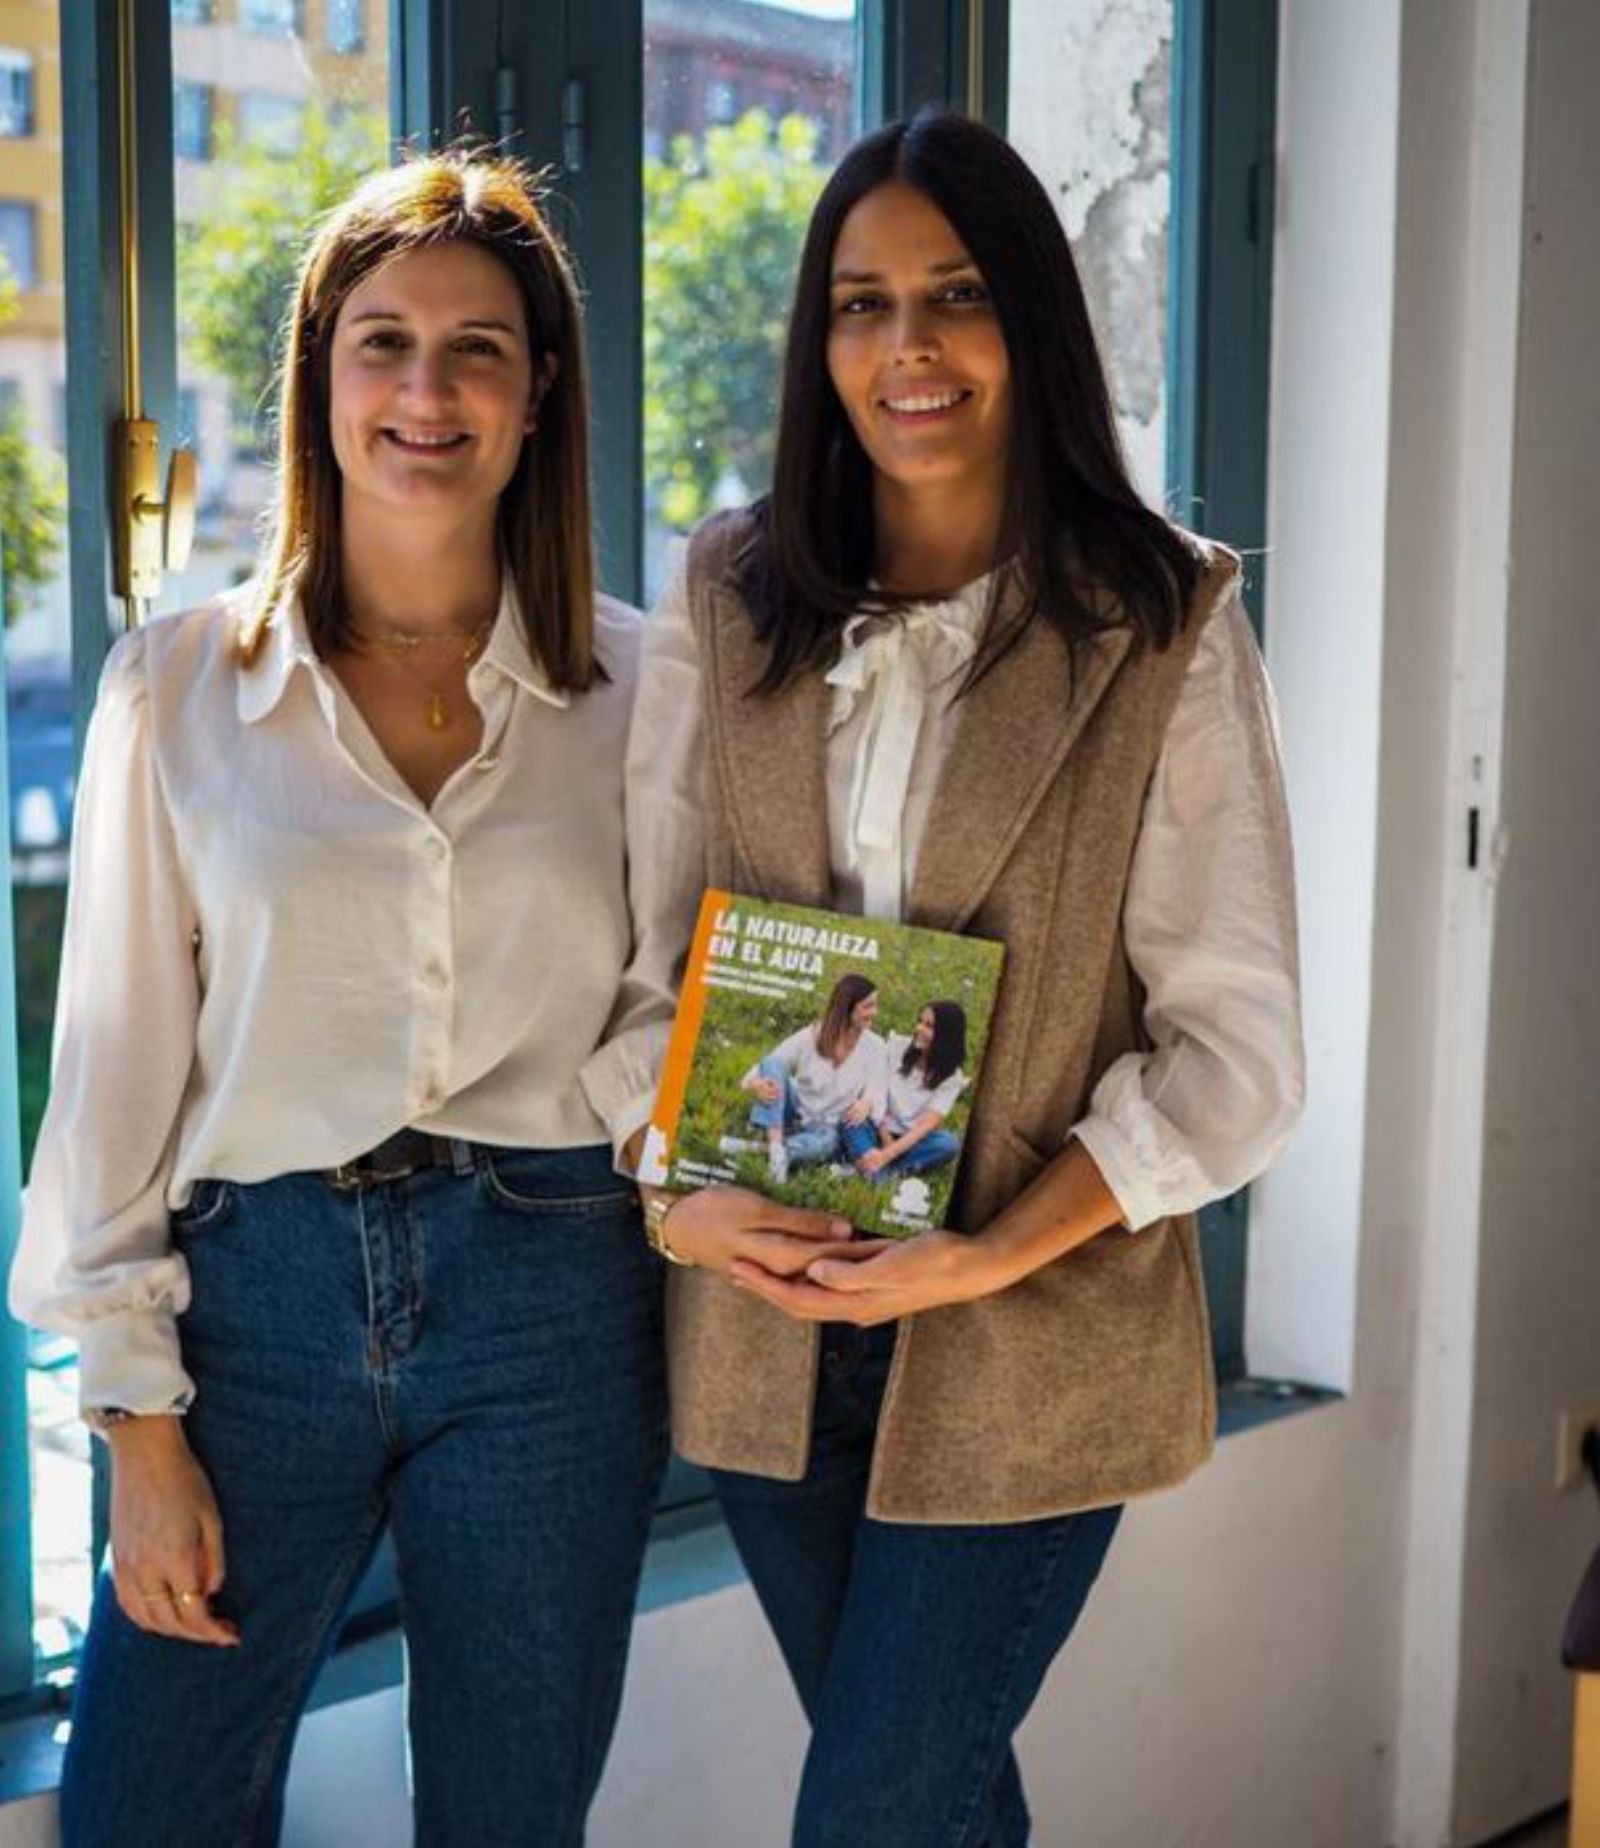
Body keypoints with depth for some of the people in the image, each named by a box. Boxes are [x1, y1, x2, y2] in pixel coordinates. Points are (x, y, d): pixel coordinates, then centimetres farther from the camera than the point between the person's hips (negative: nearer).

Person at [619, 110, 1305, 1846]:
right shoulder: (723, 603, 3)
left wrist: (997, 1253, -18)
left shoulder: (1164, 627, -7)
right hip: (764, 1323, 4)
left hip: (1030, 1342, -3)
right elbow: (639, 943, 6)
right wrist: (673, 1190, -11)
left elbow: (1233, 1045, -8)